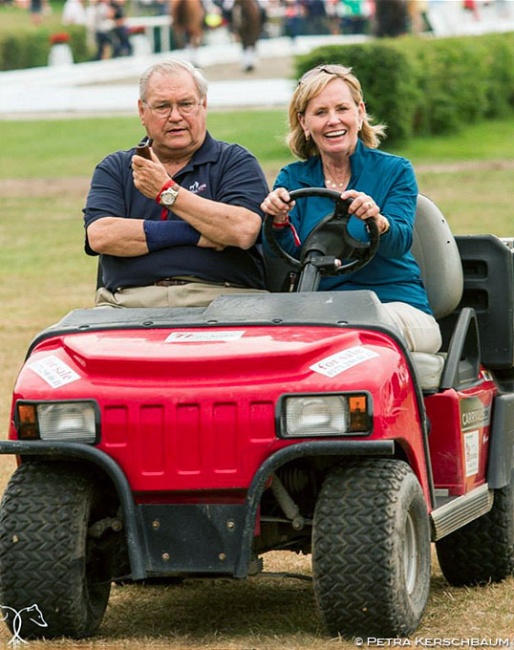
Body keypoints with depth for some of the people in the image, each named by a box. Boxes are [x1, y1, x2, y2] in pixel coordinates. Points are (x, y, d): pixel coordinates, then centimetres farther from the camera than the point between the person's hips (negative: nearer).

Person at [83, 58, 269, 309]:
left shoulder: (236, 162, 11)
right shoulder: (114, 168, 18)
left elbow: (243, 231, -8)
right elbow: (100, 236, -2)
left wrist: (166, 191, -5)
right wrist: (194, 235, -6)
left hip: (219, 299, -2)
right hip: (129, 302, 2)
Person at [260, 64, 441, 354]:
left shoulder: (395, 171, 4)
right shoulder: (292, 179, 13)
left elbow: (400, 243, -12)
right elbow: (285, 253, -2)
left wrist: (377, 221, -36)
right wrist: (280, 221, -25)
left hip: (397, 305, -1)